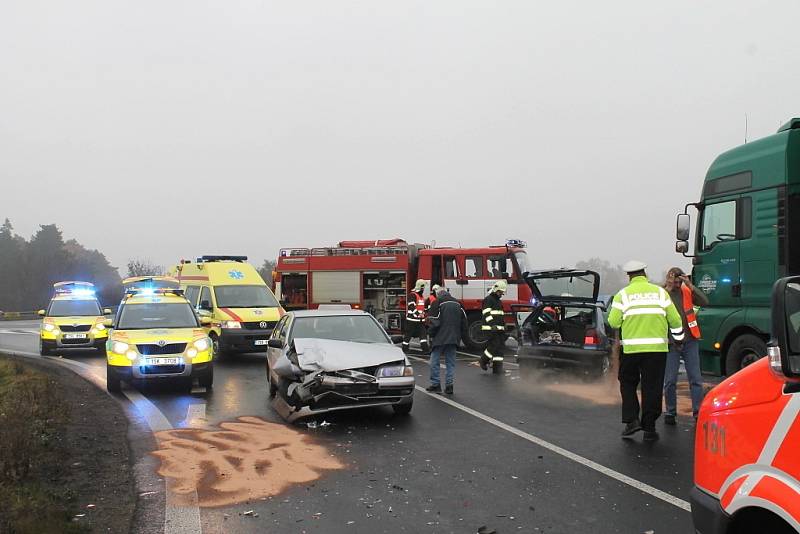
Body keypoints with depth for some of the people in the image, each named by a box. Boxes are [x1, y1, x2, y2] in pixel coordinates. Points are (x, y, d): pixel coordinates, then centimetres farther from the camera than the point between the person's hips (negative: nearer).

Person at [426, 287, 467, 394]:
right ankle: (449, 385, 6)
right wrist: (461, 336, 19)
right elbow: (464, 322, 15)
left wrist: (431, 335, -2)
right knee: (450, 362, 9)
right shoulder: (458, 304, 14)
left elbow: (434, 322, -11)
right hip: (453, 339, 5)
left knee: (435, 361, 3)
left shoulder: (437, 303, -4)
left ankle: (435, 384, 2)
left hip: (440, 338, -5)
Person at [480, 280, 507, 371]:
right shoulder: (488, 299, -7)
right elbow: (487, 314, -18)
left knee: (501, 346, 3)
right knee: (494, 345, -14)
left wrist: (504, 326, 26)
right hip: (490, 329, -9)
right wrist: (492, 324, -28)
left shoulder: (499, 301, 22)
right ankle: (483, 360, 5)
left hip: (499, 328, 9)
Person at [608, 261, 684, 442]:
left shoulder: (623, 294, 1)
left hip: (631, 347, -1)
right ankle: (649, 428, 8)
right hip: (657, 347, 1)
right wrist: (678, 337, 23)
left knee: (628, 384, 15)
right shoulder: (659, 292, 6)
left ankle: (631, 420, 2)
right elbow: (674, 319, 6)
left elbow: (613, 322, -5)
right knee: (652, 387, 6)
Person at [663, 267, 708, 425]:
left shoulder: (687, 291, 5)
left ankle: (698, 412, 9)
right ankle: (670, 412, 15)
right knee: (670, 381, 3)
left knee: (696, 379, 4)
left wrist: (691, 286, -15)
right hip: (671, 342, -2)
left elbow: (705, 302, -9)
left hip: (690, 341, 2)